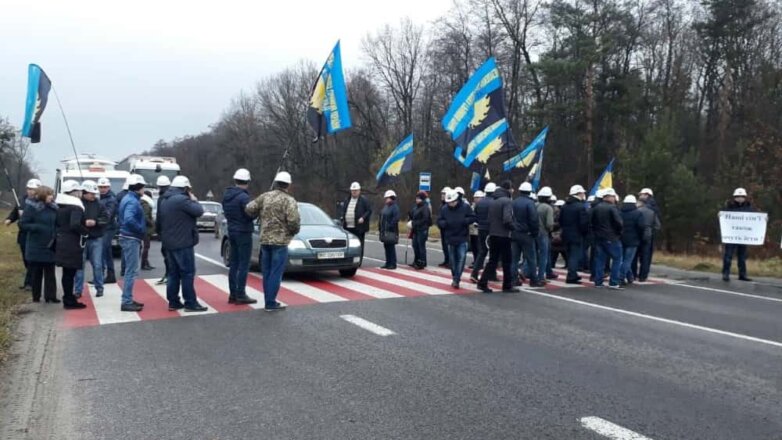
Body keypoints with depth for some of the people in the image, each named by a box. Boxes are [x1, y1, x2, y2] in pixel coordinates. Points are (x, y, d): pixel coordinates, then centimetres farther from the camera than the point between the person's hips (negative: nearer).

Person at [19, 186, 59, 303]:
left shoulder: (53, 208, 6)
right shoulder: (31, 207, -8)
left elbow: (57, 224, 15)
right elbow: (22, 224, -9)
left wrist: (55, 234, -1)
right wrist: (38, 227, -21)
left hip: (50, 247, 4)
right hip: (35, 247, -4)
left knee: (50, 272, 5)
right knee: (36, 272, 6)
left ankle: (50, 296, 10)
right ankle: (36, 297, 17)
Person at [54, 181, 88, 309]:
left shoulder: (61, 205, 14)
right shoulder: (76, 207, -15)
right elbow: (75, 225, -28)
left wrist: (84, 222, 16)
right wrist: (85, 230, -9)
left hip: (62, 242, 9)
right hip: (71, 244, -9)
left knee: (67, 272, 15)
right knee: (70, 273, -2)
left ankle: (68, 298, 23)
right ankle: (69, 301, 4)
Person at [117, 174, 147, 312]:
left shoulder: (129, 198, 14)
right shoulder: (132, 201, -18)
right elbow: (129, 219, -34)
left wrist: (139, 234, 12)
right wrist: (141, 229, -19)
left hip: (129, 237, 10)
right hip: (131, 239, -10)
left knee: (130, 270, 16)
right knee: (131, 271, -5)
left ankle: (128, 299, 23)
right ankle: (126, 302, -1)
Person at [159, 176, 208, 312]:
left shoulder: (165, 200, 14)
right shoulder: (182, 199, -18)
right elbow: (199, 211, -18)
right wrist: (194, 200, 1)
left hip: (170, 242, 9)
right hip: (182, 243, -9)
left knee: (174, 273, 13)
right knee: (187, 273, -4)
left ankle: (173, 302, 15)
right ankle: (190, 303, -2)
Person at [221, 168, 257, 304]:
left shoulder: (226, 195, 7)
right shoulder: (243, 197, -19)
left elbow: (226, 212, 14)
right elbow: (250, 214, -20)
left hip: (232, 231, 8)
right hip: (243, 232, -8)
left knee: (234, 264, 12)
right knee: (244, 265, -3)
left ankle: (233, 294, 17)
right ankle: (241, 295, -2)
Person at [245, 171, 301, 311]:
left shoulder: (264, 196, 5)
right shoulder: (289, 200, -10)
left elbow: (249, 209, 0)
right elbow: (294, 220, -21)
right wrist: (294, 231, -1)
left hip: (265, 240, 6)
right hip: (280, 241, -6)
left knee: (267, 272, 14)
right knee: (276, 273, -2)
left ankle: (269, 300, 19)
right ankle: (270, 303, -1)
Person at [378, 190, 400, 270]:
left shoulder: (395, 207, -10)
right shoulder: (385, 206, 16)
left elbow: (396, 219, -19)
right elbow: (381, 217, 19)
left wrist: (389, 226, -20)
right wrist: (380, 227, 12)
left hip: (391, 231, -8)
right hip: (384, 231, 8)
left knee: (391, 247, -5)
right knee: (386, 247, 12)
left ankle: (393, 264, 1)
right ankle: (388, 263, 19)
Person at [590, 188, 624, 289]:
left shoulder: (596, 208, 8)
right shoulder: (612, 208, -13)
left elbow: (592, 222, 13)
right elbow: (619, 223, -17)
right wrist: (619, 232, 1)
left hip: (598, 237, 7)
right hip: (611, 238, -7)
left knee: (599, 260, 10)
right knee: (617, 259, 2)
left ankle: (598, 282, 11)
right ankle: (613, 282, -2)